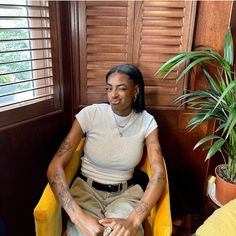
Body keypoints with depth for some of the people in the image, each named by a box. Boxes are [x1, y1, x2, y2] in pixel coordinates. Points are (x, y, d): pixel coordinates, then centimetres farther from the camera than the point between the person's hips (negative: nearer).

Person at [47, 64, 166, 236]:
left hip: (125, 194, 1)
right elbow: (55, 167, -16)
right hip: (87, 189, -1)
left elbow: (159, 174, -15)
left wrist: (133, 221, -31)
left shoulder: (146, 122, -6)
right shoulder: (89, 114, -12)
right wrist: (79, 217, -29)